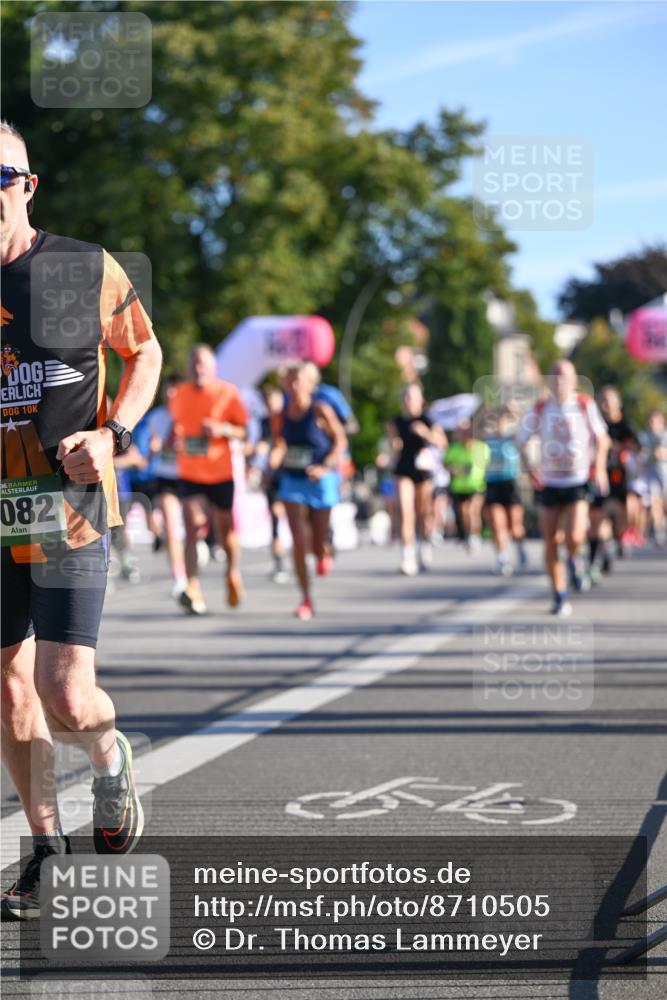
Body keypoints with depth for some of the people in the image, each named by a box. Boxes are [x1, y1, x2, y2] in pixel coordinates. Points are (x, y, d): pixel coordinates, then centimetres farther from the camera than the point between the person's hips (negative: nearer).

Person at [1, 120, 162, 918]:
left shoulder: (86, 271, -5)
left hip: (69, 514, -2)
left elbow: (144, 352, 11)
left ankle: (110, 760, 25)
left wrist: (113, 435, -5)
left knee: (66, 701, -11)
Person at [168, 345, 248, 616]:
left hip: (221, 473, -1)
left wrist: (223, 430, -20)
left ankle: (233, 572, 38)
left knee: (225, 529, 9)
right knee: (192, 527, -13)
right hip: (189, 473, 1)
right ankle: (193, 589, -18)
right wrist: (175, 439, -5)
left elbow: (243, 431, -1)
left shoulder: (228, 393, -4)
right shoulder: (179, 395, 4)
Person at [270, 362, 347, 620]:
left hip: (319, 482, -2)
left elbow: (340, 440, -5)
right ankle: (306, 599, -2)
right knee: (298, 541, -9)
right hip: (292, 481, 2)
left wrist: (326, 466, -18)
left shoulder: (321, 411, -11)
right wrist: (275, 456, -13)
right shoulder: (283, 414, 1)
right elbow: (281, 442, 11)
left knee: (318, 543, 6)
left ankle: (323, 555, 46)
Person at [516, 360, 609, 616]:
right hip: (549, 483, 2)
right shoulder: (539, 410, -3)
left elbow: (601, 438, 9)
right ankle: (560, 597, 14)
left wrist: (599, 468, -2)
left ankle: (575, 561, 17)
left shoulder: (585, 405, -4)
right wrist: (530, 469, -7)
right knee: (550, 543, -1)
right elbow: (520, 441, 7)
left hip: (578, 482, -1)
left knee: (575, 537, -19)